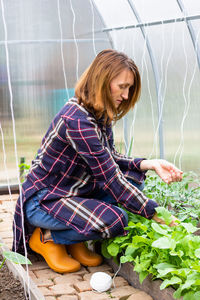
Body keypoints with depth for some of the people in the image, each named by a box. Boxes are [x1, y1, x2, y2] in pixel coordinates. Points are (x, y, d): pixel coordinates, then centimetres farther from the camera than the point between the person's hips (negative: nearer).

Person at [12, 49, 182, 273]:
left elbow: (110, 160, 8)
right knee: (114, 221, -28)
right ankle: (46, 238, -2)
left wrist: (150, 164, -9)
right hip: (42, 201, -9)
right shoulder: (77, 120, -28)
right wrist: (155, 214, -22)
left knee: (133, 177, -2)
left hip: (73, 192, 10)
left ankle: (76, 242, 3)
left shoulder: (101, 115, 2)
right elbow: (110, 178, -27)